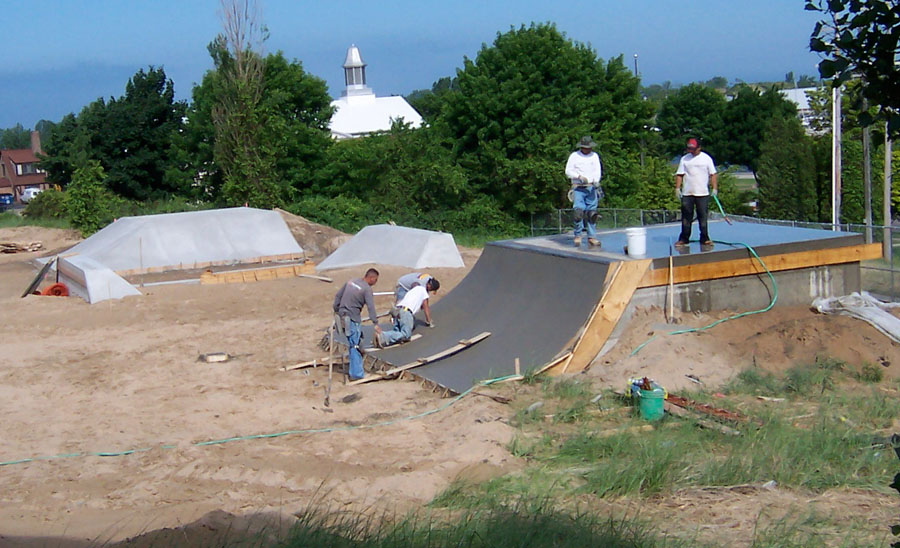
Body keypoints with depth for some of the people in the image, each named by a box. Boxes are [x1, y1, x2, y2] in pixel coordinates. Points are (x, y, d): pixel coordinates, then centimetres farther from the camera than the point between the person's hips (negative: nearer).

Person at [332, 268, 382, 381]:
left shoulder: (351, 282, 10)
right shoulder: (367, 289, -12)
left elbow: (338, 296, 16)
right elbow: (371, 307, -19)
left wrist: (336, 310, 27)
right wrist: (376, 324, -20)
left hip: (342, 316, 8)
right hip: (353, 319, -8)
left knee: (354, 344, 16)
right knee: (355, 345, -4)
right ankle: (356, 374, -3)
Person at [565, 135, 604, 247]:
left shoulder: (595, 156, 13)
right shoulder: (574, 156, 4)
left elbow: (598, 170, 7)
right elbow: (568, 171, 0)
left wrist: (596, 180, -14)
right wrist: (579, 176, -16)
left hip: (591, 187, 3)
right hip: (578, 188, -3)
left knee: (592, 213, -2)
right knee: (579, 212, -14)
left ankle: (592, 237, 1)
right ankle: (578, 236, -4)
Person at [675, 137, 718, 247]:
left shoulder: (706, 158, 4)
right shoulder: (684, 159, 7)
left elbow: (713, 174, 4)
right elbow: (679, 175, 8)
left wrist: (715, 188, -4)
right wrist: (677, 188, -1)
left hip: (703, 193, -1)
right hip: (687, 193, 1)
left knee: (703, 217, 1)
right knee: (686, 217, 3)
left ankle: (704, 239, 8)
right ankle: (684, 239, 11)